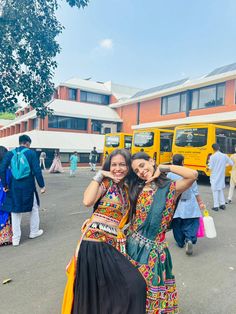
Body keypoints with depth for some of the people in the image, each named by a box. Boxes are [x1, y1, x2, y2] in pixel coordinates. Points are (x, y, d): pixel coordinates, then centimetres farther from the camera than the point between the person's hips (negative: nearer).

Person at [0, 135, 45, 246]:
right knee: (34, 208, 18)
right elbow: (37, 171, -12)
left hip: (14, 187, 3)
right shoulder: (31, 153, -7)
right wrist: (42, 185, -5)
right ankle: (34, 232, 31)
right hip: (28, 186, -3)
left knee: (15, 211, 13)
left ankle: (16, 238, 19)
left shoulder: (10, 153, 3)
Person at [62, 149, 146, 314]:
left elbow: (124, 218, 11)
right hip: (95, 240, -6)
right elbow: (87, 201, -23)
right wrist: (99, 175, -15)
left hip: (113, 244, 6)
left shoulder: (127, 189, 14)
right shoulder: (106, 182, -4)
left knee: (134, 283, 5)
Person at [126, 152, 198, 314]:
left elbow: (193, 175, -26)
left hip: (152, 247, -4)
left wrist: (163, 167, -17)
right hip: (132, 243, 4)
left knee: (151, 287, 12)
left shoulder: (171, 188, -10)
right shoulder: (137, 188, 3)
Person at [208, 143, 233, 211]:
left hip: (214, 176, -4)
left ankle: (216, 206, 5)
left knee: (215, 190, 2)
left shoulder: (212, 156, -14)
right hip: (221, 176, 5)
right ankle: (222, 204, 23)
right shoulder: (224, 156, -1)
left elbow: (210, 167, -14)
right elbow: (232, 163, 7)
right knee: (221, 189, 20)